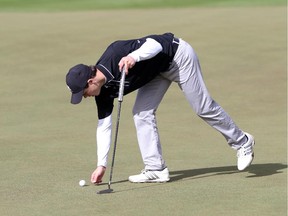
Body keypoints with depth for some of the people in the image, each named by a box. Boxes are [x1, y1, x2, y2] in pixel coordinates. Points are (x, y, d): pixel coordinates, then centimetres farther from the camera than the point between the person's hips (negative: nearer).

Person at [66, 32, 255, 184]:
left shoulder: (115, 55, -32)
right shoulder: (104, 91, -9)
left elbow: (156, 45, -33)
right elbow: (104, 125, -3)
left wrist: (134, 56, -53)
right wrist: (102, 165, -5)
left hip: (178, 55, -7)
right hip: (158, 70, 7)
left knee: (203, 107, -2)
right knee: (142, 114, -4)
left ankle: (242, 142, 15)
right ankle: (156, 169, 0)